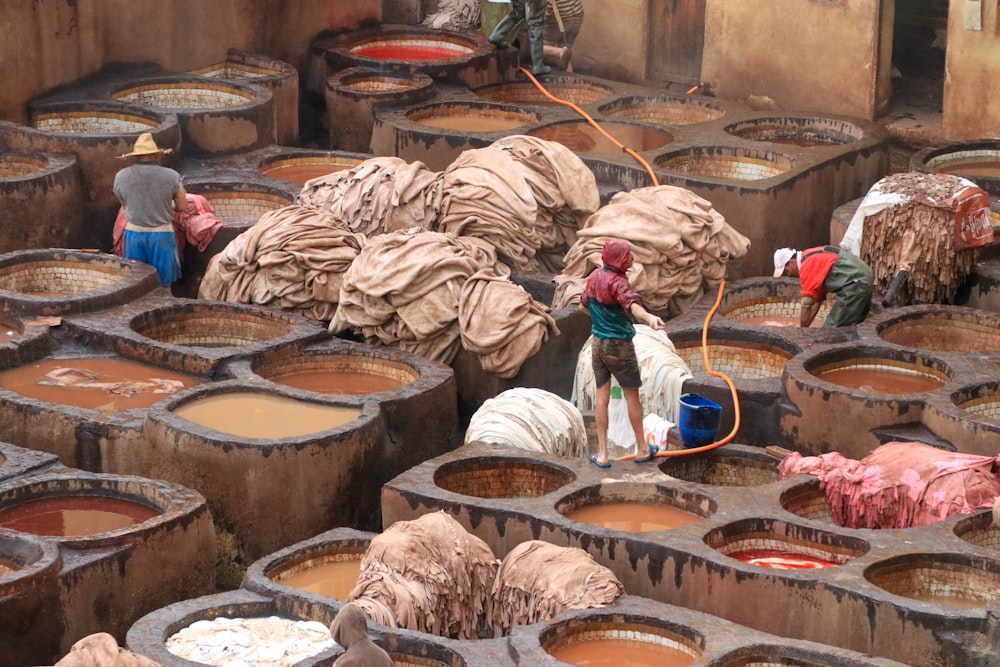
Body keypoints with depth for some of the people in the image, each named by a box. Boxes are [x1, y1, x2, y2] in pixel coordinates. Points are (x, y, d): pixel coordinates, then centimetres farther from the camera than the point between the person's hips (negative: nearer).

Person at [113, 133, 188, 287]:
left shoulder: (121, 176, -6)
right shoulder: (171, 176, -12)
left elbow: (125, 205, 7)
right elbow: (182, 207, -3)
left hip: (134, 234, 2)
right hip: (162, 234, -2)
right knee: (161, 287, 9)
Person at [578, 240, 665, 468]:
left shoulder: (595, 276, 1)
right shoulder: (617, 283, -22)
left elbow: (583, 306, 17)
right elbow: (632, 303, -45)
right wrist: (648, 317, -65)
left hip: (597, 344, 7)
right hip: (619, 346, -7)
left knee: (602, 397, 9)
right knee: (632, 396, 9)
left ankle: (602, 454, 9)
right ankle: (642, 449, 20)